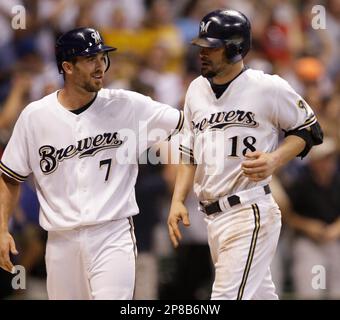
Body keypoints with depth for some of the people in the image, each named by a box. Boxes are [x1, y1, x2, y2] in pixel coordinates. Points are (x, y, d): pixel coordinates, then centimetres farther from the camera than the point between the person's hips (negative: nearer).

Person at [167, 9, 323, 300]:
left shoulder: (268, 88, -8)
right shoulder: (197, 90, 12)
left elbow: (309, 130, 1)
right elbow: (189, 153, 19)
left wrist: (275, 159, -15)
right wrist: (178, 200, 9)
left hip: (250, 213, -7)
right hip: (213, 218, 7)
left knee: (228, 296, -15)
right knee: (259, 294, 14)